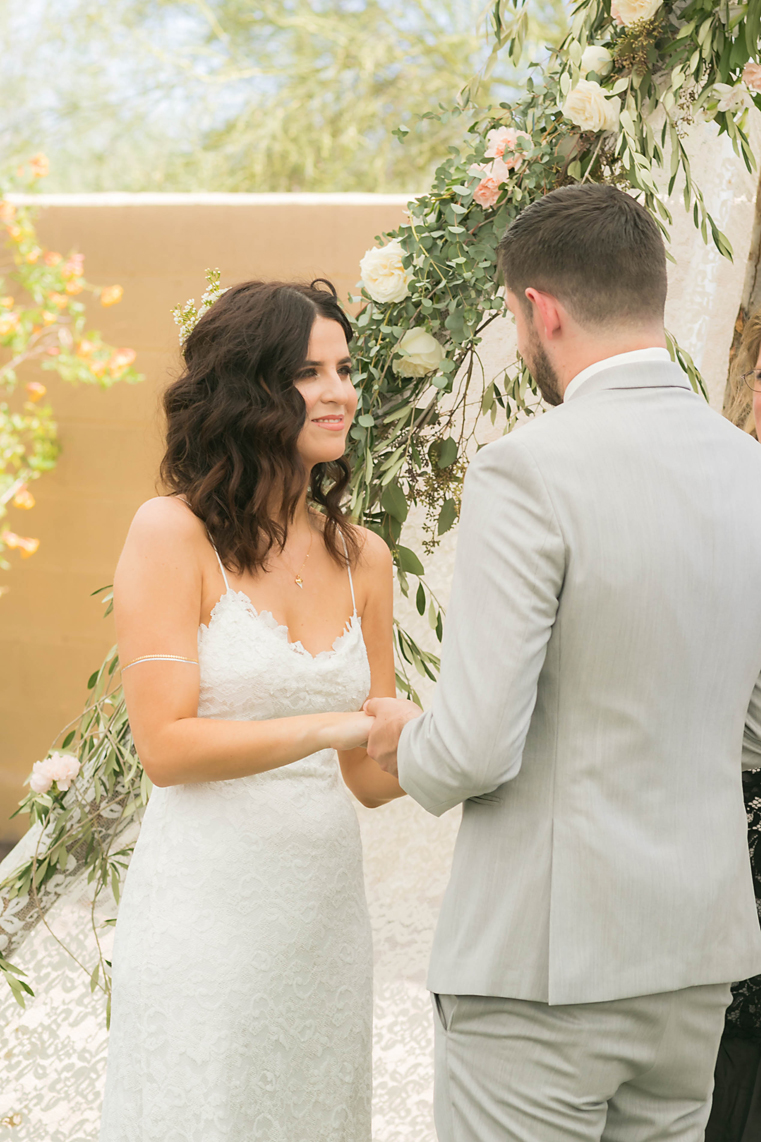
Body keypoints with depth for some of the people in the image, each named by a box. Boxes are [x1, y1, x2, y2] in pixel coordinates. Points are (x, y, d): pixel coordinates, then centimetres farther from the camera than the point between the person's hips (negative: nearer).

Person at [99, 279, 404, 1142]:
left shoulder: (361, 557, 8)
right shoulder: (174, 533, -7)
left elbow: (370, 776, 10)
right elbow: (165, 745, -14)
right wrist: (337, 723, -21)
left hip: (323, 904, 5)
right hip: (206, 903, -5)